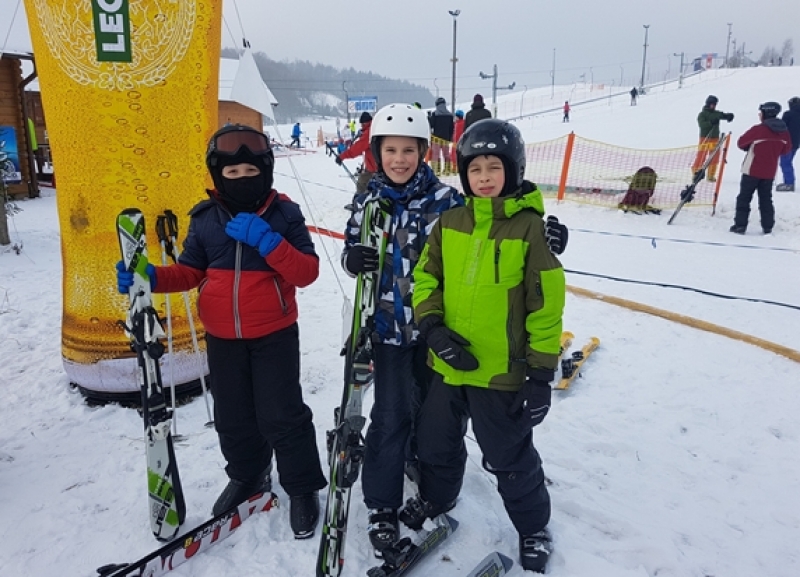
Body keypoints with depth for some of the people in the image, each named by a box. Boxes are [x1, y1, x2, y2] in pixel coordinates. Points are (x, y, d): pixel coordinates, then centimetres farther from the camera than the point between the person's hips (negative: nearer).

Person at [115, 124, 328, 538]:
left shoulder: (284, 214, -9)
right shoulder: (205, 219, 1)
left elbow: (307, 272, -16)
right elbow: (191, 272, 8)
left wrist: (266, 241, -28)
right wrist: (151, 278, -10)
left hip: (274, 334, -4)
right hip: (222, 337, 4)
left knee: (281, 415, -1)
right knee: (232, 415, 16)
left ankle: (302, 488, 21)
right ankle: (247, 476, 41)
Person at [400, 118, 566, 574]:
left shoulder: (530, 228, -12)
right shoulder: (450, 222, 0)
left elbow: (546, 306, -11)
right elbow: (426, 276, 6)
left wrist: (542, 373, -11)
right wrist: (432, 326, -11)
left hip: (502, 371, -4)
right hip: (448, 365, 5)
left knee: (510, 458, 13)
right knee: (437, 443, 23)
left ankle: (533, 526, 40)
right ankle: (435, 500, 52)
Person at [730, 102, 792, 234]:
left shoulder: (758, 129, -17)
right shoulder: (784, 132, 1)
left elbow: (741, 143, -7)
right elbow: (786, 149, 12)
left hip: (752, 170, -5)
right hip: (770, 172, 5)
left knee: (744, 198, 4)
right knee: (766, 199, 13)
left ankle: (740, 225, 1)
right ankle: (768, 227, 13)